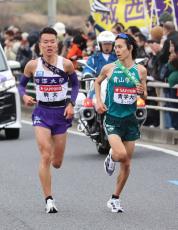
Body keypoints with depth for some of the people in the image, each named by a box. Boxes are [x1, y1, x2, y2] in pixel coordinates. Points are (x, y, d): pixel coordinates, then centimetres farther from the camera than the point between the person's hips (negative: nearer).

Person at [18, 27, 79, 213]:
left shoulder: (66, 64, -5)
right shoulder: (32, 65, -4)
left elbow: (75, 84, 8)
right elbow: (21, 84, 10)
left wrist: (71, 104, -5)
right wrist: (24, 96, -11)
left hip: (61, 112, 1)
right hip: (41, 112, -1)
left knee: (57, 162, 9)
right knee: (45, 156, -15)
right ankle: (49, 200, -10)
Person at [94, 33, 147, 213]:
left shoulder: (140, 70, 0)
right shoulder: (110, 68, -3)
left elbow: (144, 96, 12)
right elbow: (97, 82, 17)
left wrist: (141, 92, -11)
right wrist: (98, 101, 4)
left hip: (130, 119, 2)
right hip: (112, 118, -2)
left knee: (126, 164, 7)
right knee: (121, 155, -24)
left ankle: (115, 199, 23)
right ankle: (111, 157, 14)